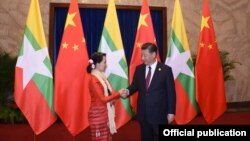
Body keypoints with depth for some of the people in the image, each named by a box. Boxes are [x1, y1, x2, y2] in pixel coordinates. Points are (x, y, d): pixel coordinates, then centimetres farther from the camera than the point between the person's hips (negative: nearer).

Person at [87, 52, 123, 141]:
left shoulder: (101, 76, 9)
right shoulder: (93, 79, -18)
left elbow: (108, 93, 8)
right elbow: (103, 99, -20)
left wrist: (119, 93, -8)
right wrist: (118, 94, -15)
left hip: (105, 113, 8)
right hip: (98, 114, -8)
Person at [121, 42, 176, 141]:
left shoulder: (166, 70, -8)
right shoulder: (139, 69, 3)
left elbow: (171, 92, -7)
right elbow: (135, 85, 10)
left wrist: (171, 112, -8)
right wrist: (128, 91, -13)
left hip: (159, 113, -4)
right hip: (143, 113, 4)